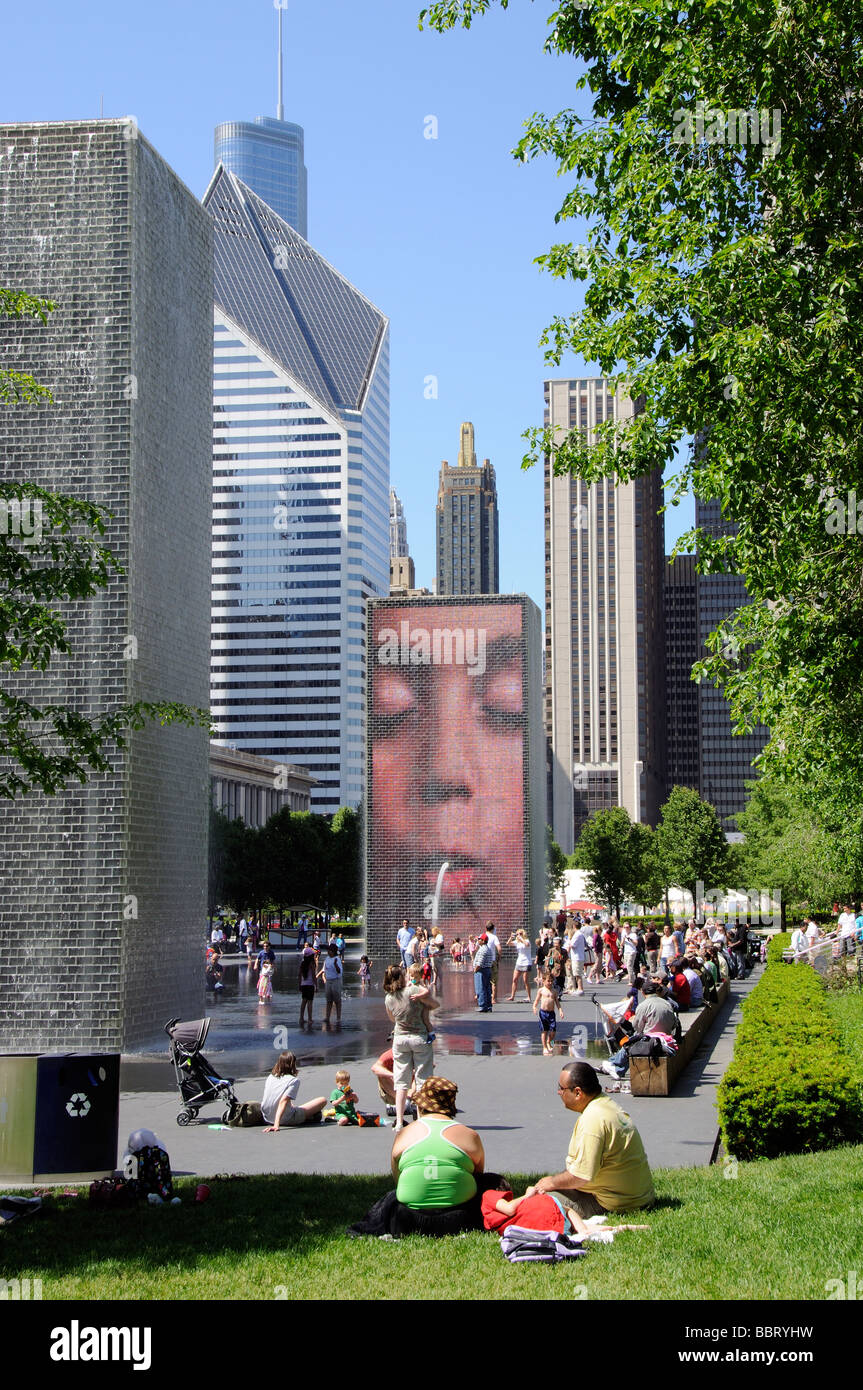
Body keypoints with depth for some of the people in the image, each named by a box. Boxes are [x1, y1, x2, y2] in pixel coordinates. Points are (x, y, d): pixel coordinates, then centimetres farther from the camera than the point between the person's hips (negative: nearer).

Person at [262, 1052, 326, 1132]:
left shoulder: (270, 1077, 2)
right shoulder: (294, 1080, -15)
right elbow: (283, 1101, -26)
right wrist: (276, 1125, -33)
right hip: (285, 1120, -6)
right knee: (322, 1100, 0)